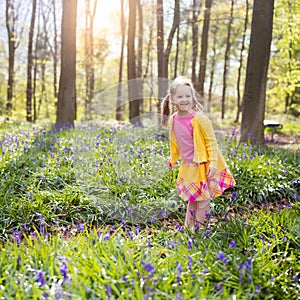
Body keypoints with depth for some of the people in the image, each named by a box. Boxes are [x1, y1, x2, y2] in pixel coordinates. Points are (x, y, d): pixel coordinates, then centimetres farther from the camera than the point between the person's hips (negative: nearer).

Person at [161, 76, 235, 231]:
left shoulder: (199, 118, -20)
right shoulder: (173, 120, -2)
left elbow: (211, 141, -15)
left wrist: (213, 163, -20)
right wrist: (173, 158, 26)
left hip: (203, 165, -5)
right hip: (188, 166, 5)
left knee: (203, 200, 2)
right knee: (192, 199, 18)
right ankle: (188, 227, 31)